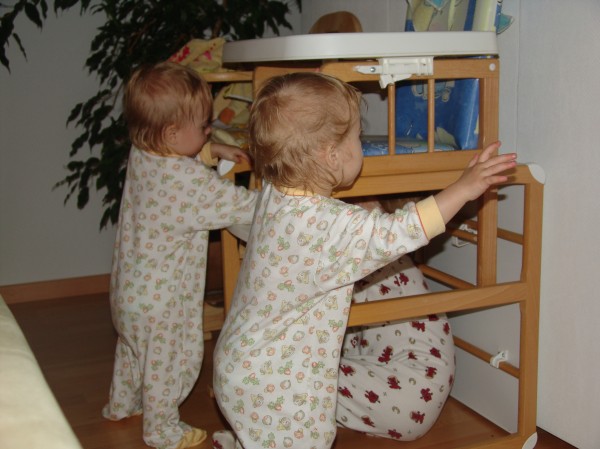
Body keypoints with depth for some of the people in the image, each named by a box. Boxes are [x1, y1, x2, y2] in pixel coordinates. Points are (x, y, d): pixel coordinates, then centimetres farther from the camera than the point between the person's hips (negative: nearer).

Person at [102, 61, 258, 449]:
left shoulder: (142, 155, -6)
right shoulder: (192, 182, -30)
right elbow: (239, 206, -20)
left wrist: (211, 151, 10)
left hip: (131, 284, 9)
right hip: (162, 299, -9)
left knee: (132, 345, 29)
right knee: (168, 359, 12)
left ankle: (122, 404, 51)